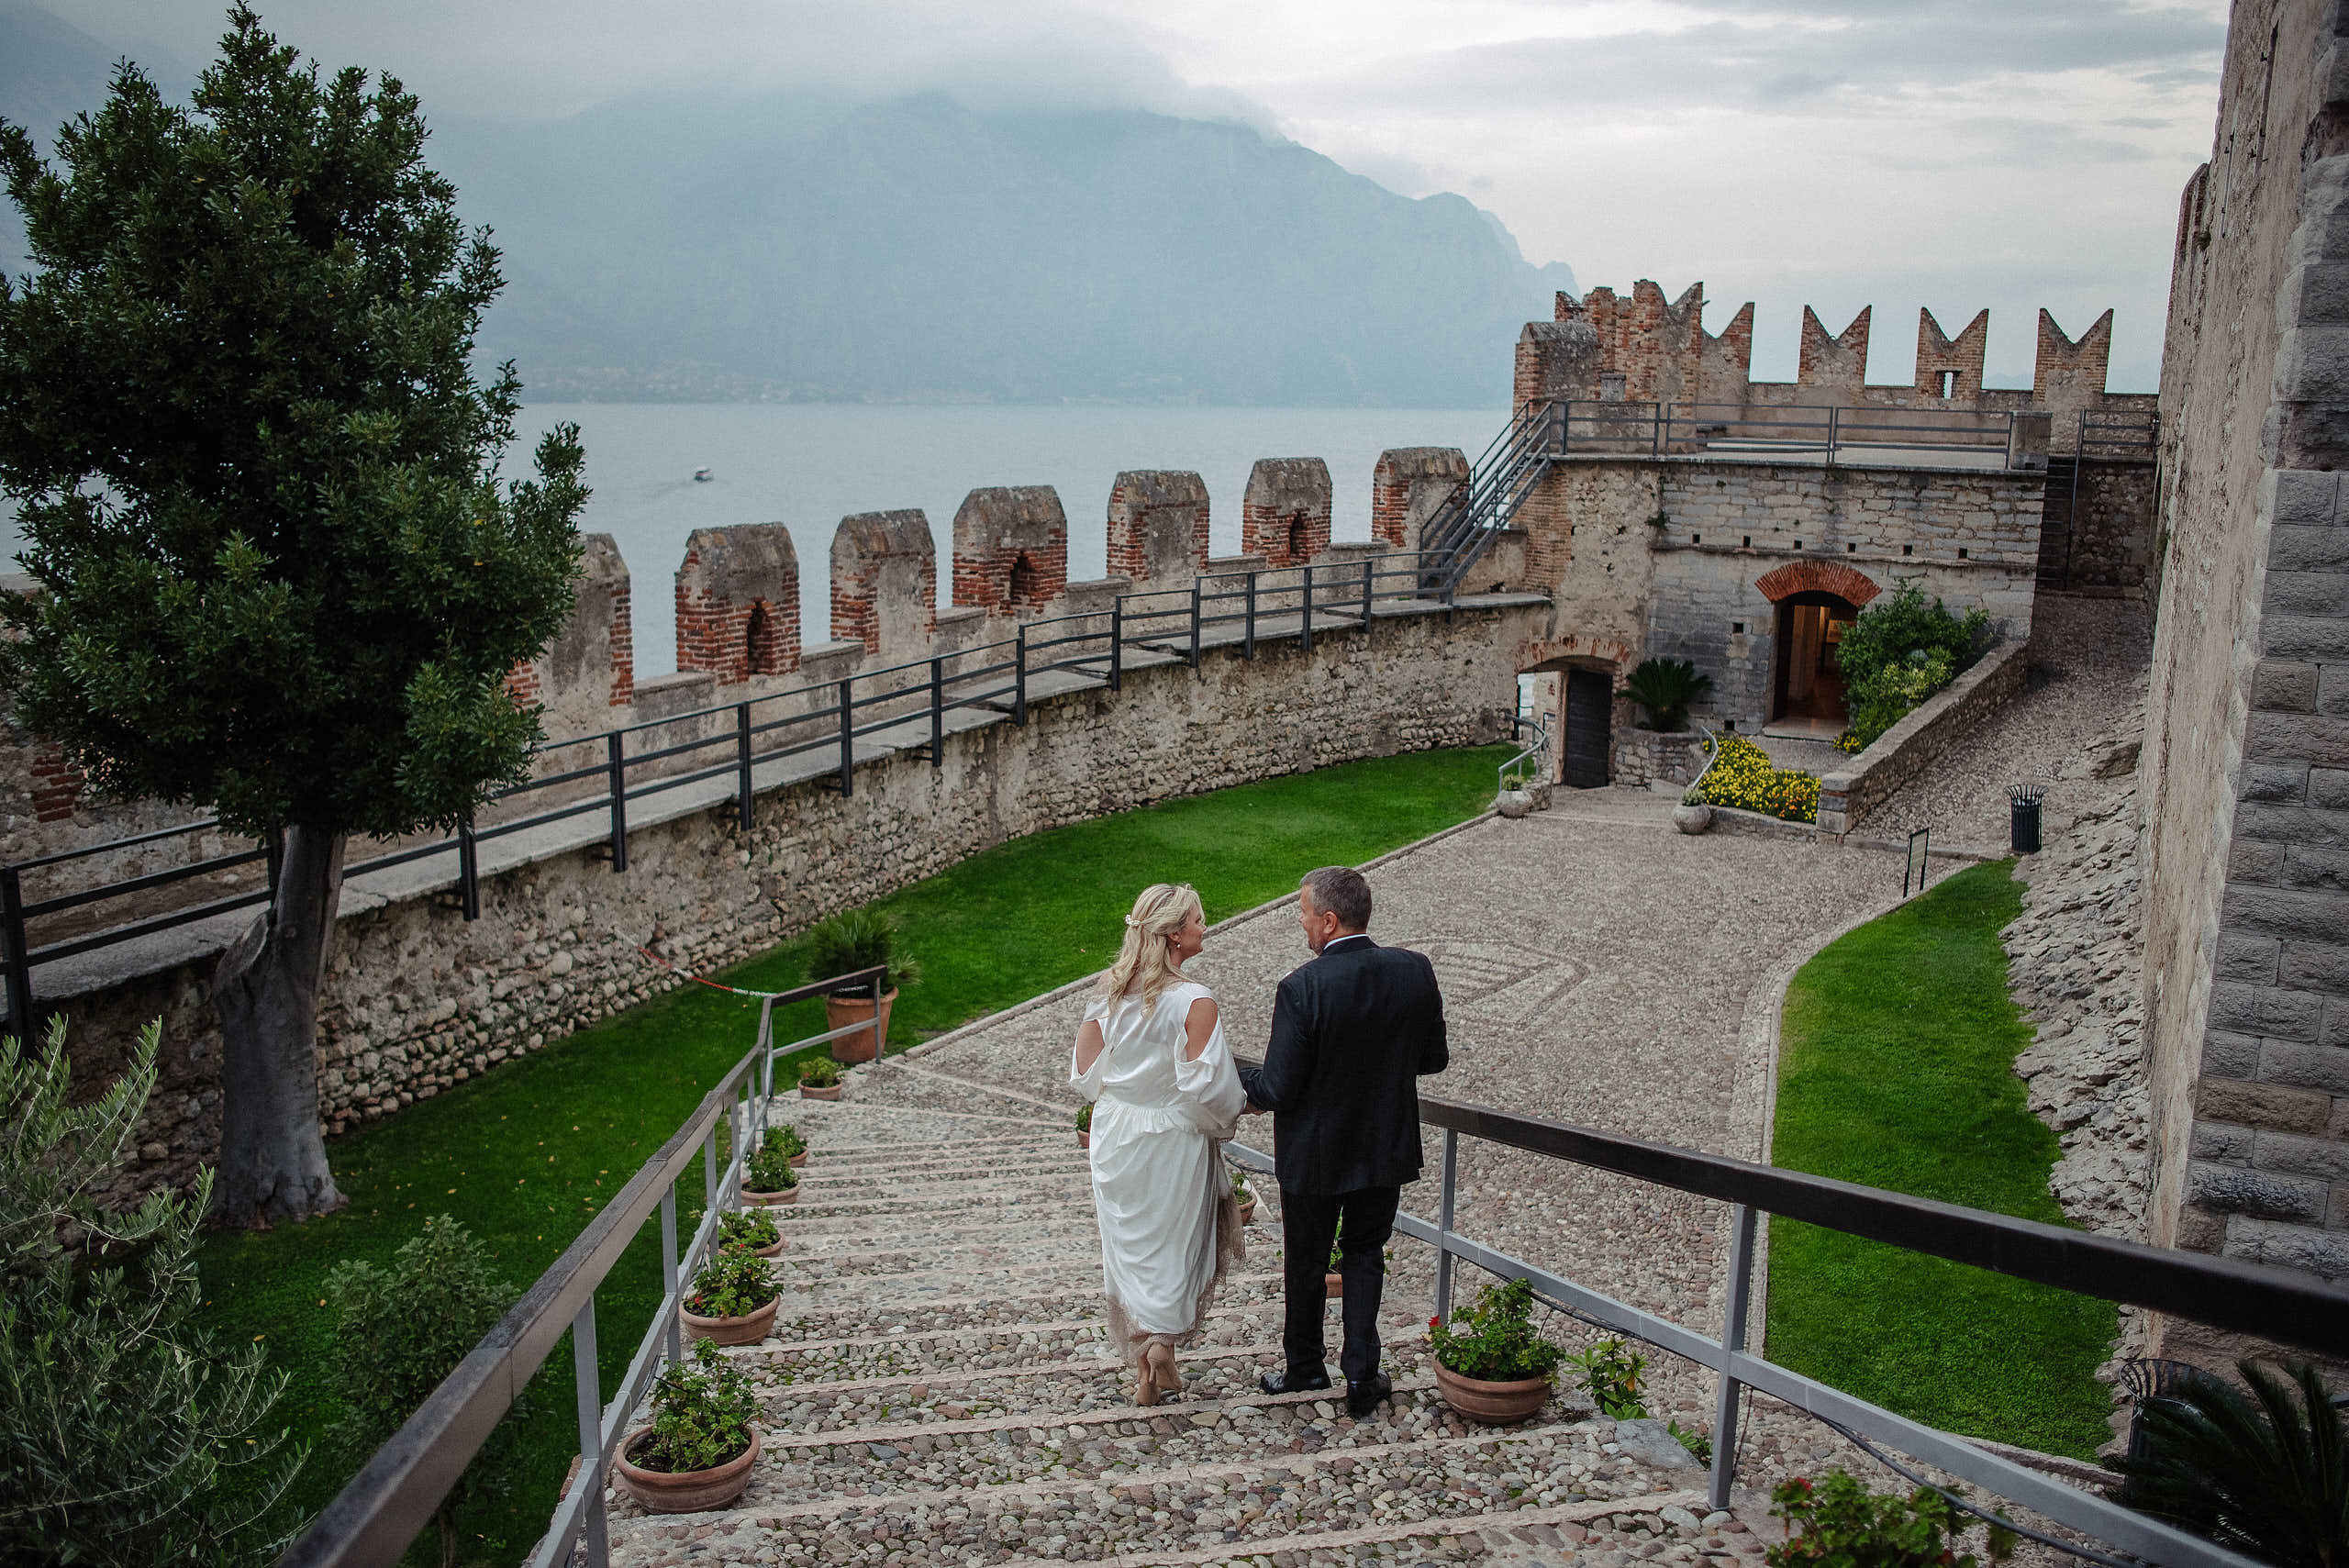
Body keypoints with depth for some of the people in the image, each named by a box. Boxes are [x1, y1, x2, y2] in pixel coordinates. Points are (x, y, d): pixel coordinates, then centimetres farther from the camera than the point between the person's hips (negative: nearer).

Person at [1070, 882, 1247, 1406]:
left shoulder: (1107, 992, -5)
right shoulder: (1194, 1002, -22)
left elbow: (1083, 1074, 1)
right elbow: (1206, 1087, -21)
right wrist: (1225, 1120, -1)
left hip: (1116, 1136, 5)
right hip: (1173, 1143, -5)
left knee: (1128, 1246, 17)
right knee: (1174, 1244, 16)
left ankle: (1141, 1360, 28)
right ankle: (1162, 1344, 9)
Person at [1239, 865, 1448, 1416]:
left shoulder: (1302, 988, -26)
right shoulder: (1415, 971, -11)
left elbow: (1277, 1091, -21)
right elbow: (1434, 1058, 0)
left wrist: (1235, 1077, -1)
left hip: (1315, 1154, -3)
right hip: (1388, 1149, 4)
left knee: (1306, 1262, 18)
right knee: (1364, 1255, 22)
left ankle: (1305, 1369, 36)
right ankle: (1361, 1374, 18)